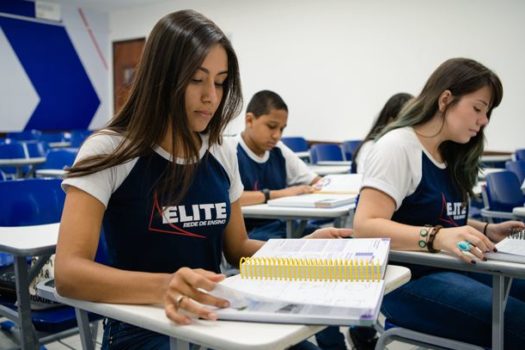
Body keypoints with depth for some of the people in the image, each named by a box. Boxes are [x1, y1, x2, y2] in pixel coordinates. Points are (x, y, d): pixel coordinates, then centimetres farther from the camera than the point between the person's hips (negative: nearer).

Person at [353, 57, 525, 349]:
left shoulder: (450, 155, 14)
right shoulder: (397, 146, -13)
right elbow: (365, 227, -23)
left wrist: (485, 231, 2)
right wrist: (437, 238, -37)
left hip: (447, 268, 9)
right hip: (406, 279, -9)